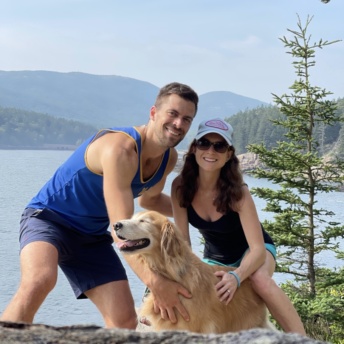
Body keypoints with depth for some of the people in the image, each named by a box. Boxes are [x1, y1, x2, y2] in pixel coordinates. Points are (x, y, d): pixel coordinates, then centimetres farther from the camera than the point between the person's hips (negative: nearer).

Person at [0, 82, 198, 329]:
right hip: (49, 217, -8)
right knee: (40, 280, -39)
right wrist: (154, 280, -46)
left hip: (92, 236, 8)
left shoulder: (169, 158, -1)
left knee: (125, 322, -2)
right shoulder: (121, 148, -28)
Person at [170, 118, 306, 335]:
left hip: (250, 251, -4)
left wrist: (236, 276, -51)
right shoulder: (181, 186, -21)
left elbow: (258, 248, -33)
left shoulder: (237, 191, -31)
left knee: (259, 279, -36)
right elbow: (182, 240, -14)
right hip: (215, 257, 4)